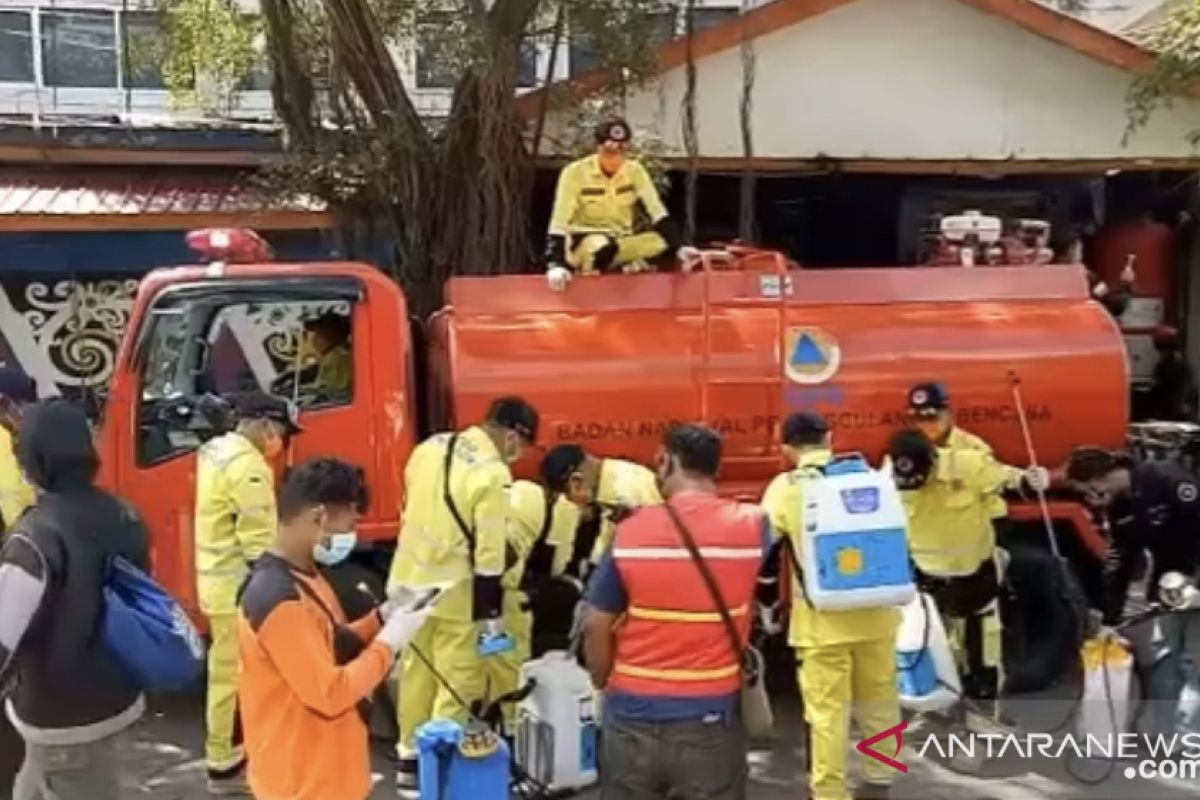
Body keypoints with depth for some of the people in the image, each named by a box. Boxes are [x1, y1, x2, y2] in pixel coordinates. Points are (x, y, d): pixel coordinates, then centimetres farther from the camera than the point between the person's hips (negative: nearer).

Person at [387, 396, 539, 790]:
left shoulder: (430, 446, 3)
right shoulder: (492, 473, -20)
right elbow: (488, 552, -19)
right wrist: (491, 613, -11)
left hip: (410, 578, 8)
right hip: (453, 591, -8)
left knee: (417, 670, 19)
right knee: (458, 681, 5)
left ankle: (410, 756, 31)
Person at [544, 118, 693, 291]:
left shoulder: (635, 170, -5)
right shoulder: (575, 172, -15)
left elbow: (658, 213, -9)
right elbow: (559, 221, -19)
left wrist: (679, 248, -22)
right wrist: (556, 265, -31)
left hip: (621, 244, 3)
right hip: (581, 242, -3)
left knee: (664, 243, -23)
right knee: (603, 246, -39)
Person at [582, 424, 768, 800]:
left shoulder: (630, 532, -9)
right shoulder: (752, 526, -7)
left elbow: (596, 627, -4)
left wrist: (604, 683, 11)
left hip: (633, 716, 0)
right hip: (711, 719, 0)